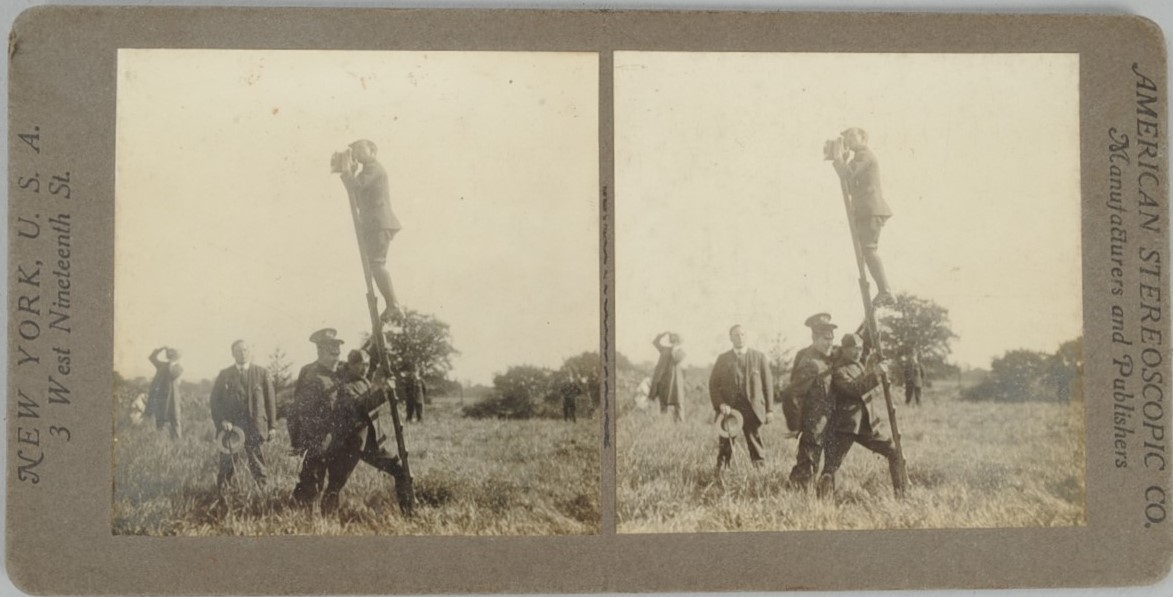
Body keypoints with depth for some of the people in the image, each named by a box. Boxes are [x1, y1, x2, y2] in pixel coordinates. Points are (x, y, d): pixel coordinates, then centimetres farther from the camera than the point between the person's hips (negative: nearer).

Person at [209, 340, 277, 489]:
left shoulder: (261, 373, 7)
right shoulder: (224, 374, 9)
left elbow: (270, 400, 6)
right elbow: (215, 400, 6)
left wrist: (272, 426, 1)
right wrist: (221, 421, -9)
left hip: (255, 428, 0)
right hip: (230, 426, 1)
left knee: (256, 464, 0)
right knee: (227, 464, 0)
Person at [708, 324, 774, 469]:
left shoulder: (759, 357, 8)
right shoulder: (723, 359, 10)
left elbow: (768, 384, 7)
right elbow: (713, 384, 7)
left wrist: (769, 409, 0)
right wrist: (720, 404, -9)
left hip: (752, 408, -1)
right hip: (728, 407, 1)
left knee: (755, 443, 1)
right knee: (725, 445, 0)